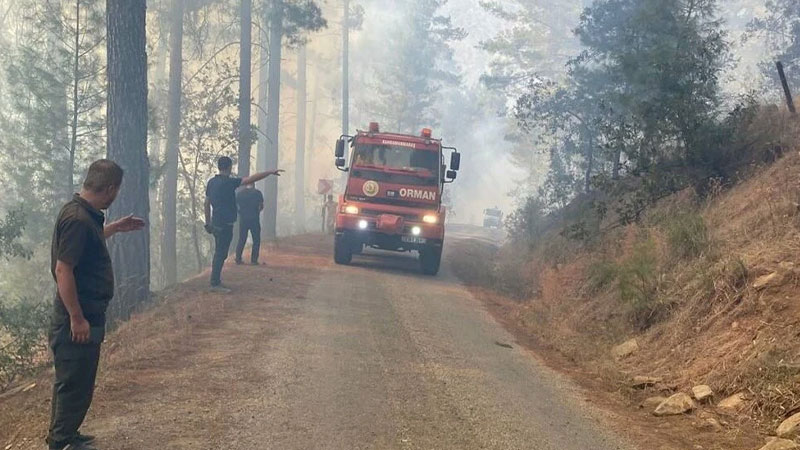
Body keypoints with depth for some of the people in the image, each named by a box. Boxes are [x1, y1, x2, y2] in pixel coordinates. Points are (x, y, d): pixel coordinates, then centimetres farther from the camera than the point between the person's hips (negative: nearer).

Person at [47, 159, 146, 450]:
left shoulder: (86, 214, 8)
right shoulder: (77, 219, -23)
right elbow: (63, 269, -26)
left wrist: (114, 228, 32)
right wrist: (77, 319, -24)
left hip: (88, 314, 10)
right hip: (78, 318, -10)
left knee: (74, 381, 20)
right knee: (74, 383, 1)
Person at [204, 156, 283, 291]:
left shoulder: (212, 182, 8)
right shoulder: (228, 182, -17)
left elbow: (207, 203, 15)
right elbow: (252, 179, -21)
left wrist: (208, 223, 22)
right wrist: (271, 172, -16)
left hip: (216, 223, 9)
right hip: (225, 224, -9)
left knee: (219, 253, 17)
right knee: (221, 254, -4)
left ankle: (216, 280, 23)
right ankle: (215, 284, -1)